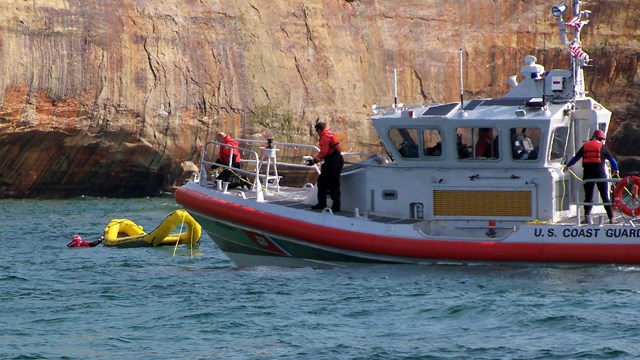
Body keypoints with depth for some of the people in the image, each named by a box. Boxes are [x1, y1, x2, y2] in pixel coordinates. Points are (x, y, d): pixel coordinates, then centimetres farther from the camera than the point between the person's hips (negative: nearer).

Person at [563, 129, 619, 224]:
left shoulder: (585, 146, 10)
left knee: (588, 197, 7)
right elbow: (612, 159, 7)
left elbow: (576, 157, 16)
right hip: (600, 173, -2)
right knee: (605, 197, 1)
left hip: (587, 173, 2)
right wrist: (615, 170, 24)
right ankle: (611, 219, -2)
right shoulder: (602, 147, 3)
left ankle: (587, 216, -6)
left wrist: (567, 166, 31)